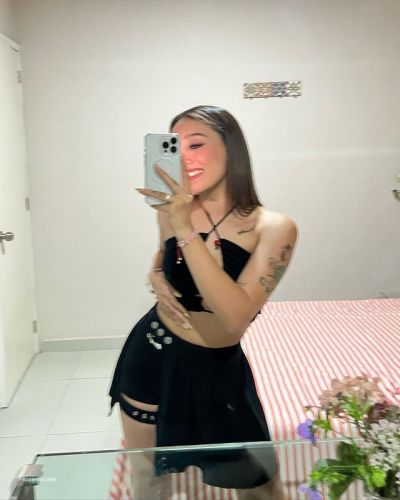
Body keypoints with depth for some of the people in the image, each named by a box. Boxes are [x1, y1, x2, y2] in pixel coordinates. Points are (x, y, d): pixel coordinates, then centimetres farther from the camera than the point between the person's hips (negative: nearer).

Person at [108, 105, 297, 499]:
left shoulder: (273, 228, -18)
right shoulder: (171, 209, -7)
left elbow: (236, 318, -31)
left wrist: (186, 229, -34)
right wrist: (156, 275, -6)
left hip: (218, 372, -2)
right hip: (154, 356, 3)